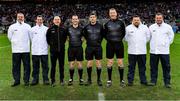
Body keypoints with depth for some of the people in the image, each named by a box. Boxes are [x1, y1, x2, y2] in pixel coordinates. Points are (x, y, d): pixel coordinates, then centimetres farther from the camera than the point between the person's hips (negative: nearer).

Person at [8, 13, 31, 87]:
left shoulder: (27, 26, 5)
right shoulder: (12, 26, 6)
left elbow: (31, 37, 9)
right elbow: (9, 37, 13)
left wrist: (26, 43, 6)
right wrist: (15, 42, 8)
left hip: (26, 50, -1)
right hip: (16, 50, 1)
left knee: (26, 65, 2)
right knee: (16, 66, 5)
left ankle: (26, 80, 11)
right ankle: (16, 80, 15)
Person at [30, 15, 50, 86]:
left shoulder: (46, 29, 4)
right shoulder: (33, 29, 8)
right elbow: (31, 39, 16)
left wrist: (46, 46, 7)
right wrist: (34, 46, 14)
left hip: (44, 51, -1)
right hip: (35, 51, 1)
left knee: (45, 66, 1)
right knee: (35, 66, 7)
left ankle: (46, 79, 10)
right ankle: (35, 79, 16)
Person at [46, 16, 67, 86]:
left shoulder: (63, 29, 3)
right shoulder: (50, 29, 0)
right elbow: (47, 38, 11)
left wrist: (62, 43, 9)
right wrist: (50, 44, 5)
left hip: (61, 50, 1)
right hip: (53, 50, -1)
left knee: (61, 65, 7)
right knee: (53, 66, 3)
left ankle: (62, 80, 18)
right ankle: (53, 80, 12)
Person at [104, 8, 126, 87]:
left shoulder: (121, 23, 2)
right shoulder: (107, 24, 3)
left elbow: (123, 33, 12)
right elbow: (105, 34, 13)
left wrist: (120, 39, 0)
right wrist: (108, 39, 0)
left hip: (119, 44, 0)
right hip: (110, 45, 1)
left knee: (120, 62, 3)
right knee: (110, 62, 5)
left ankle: (121, 80, 14)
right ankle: (109, 80, 15)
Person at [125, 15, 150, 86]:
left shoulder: (145, 28, 5)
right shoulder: (128, 28, 1)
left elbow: (148, 37, 16)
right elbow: (125, 37, 11)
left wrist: (143, 43, 13)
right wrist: (131, 43, 10)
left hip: (142, 51, 1)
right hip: (132, 51, -1)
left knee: (142, 67, 9)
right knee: (131, 67, 5)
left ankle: (143, 80, 19)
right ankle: (130, 81, 13)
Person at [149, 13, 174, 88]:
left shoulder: (168, 27, 2)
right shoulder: (151, 27, 7)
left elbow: (171, 37, 12)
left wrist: (167, 44, 7)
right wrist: (152, 44, 11)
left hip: (164, 51, -1)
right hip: (153, 51, 2)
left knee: (166, 67, 1)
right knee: (153, 67, 7)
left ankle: (167, 82, 10)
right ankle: (153, 81, 17)